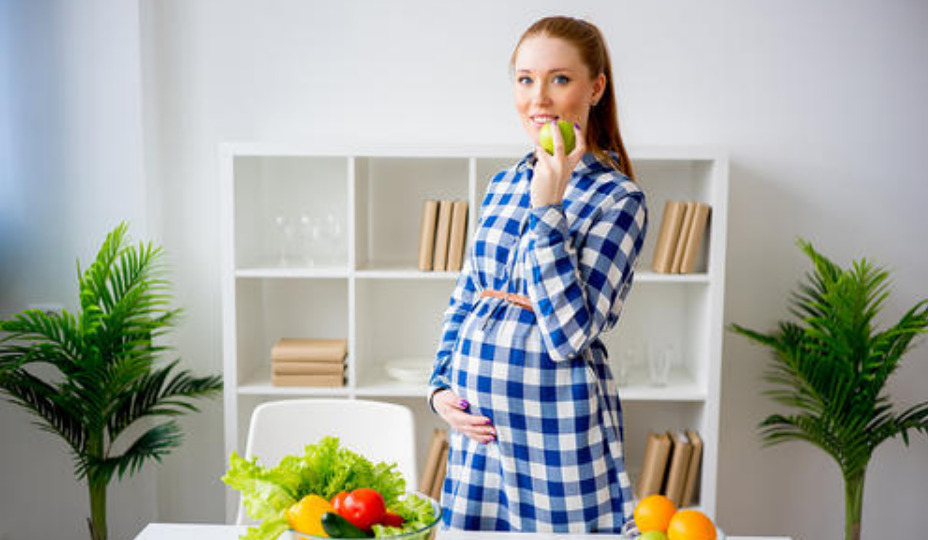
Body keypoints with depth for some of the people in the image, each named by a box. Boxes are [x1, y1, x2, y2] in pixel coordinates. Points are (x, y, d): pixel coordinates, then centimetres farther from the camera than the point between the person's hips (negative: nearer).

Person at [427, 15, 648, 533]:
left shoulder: (619, 200, -10)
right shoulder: (502, 185, 7)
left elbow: (570, 336, -19)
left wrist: (546, 209, -22)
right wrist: (440, 387, 2)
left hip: (556, 431, -5)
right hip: (476, 426, 6)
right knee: (470, 529, 17)